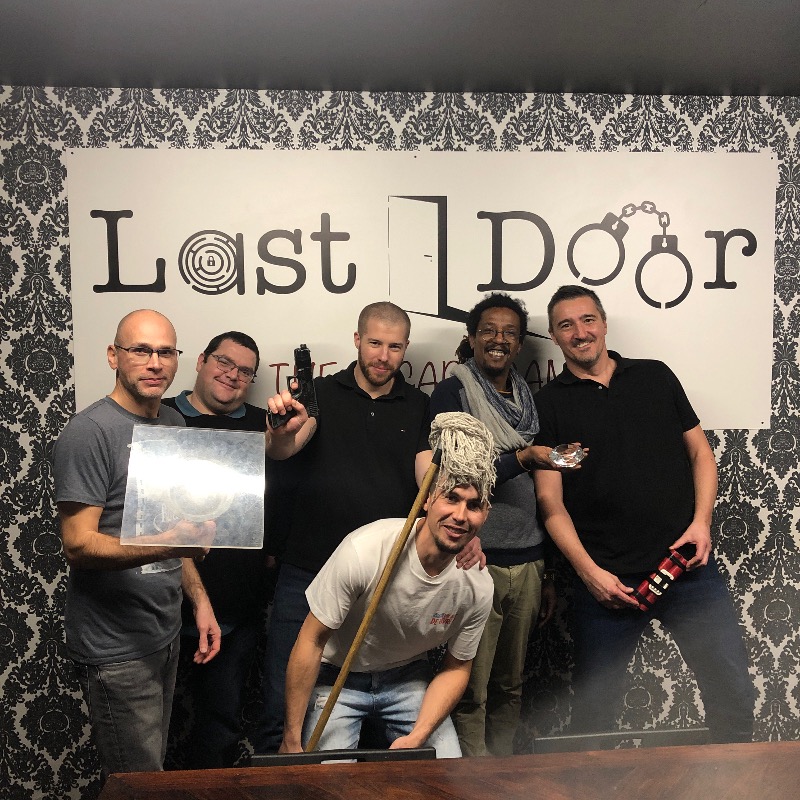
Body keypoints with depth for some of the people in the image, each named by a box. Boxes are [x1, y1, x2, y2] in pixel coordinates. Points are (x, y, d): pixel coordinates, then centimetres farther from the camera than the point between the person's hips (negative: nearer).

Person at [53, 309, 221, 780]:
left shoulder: (174, 424, 7)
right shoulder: (90, 432, -16)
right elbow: (78, 544, -21)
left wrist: (199, 600, 8)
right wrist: (165, 546, -36)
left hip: (165, 633, 7)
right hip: (117, 647, -7)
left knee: (157, 762, 21)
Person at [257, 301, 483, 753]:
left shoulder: (419, 407, 7)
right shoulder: (322, 394, 2)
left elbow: (431, 477, -4)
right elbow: (282, 450, -14)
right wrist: (281, 431, -38)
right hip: (308, 575, -1)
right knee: (285, 704, 5)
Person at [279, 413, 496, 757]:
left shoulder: (479, 587, -17)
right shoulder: (363, 551, -31)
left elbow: (456, 667, -1)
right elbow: (311, 642, -20)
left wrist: (417, 738, -15)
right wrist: (291, 741, -14)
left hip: (408, 679, 3)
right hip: (337, 677, -3)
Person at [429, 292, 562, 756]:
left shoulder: (531, 400, 13)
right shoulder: (453, 393, -2)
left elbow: (544, 493, 16)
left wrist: (550, 573, 16)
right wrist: (522, 458, -22)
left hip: (527, 561, 5)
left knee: (511, 687, 14)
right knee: (471, 691, 1)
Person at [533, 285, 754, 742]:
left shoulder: (656, 376, 10)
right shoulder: (549, 403, 1)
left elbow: (701, 451, 12)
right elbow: (551, 500, -3)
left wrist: (701, 521, -3)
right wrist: (589, 571, -11)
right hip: (607, 579, -2)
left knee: (733, 691, 8)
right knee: (594, 708, 8)